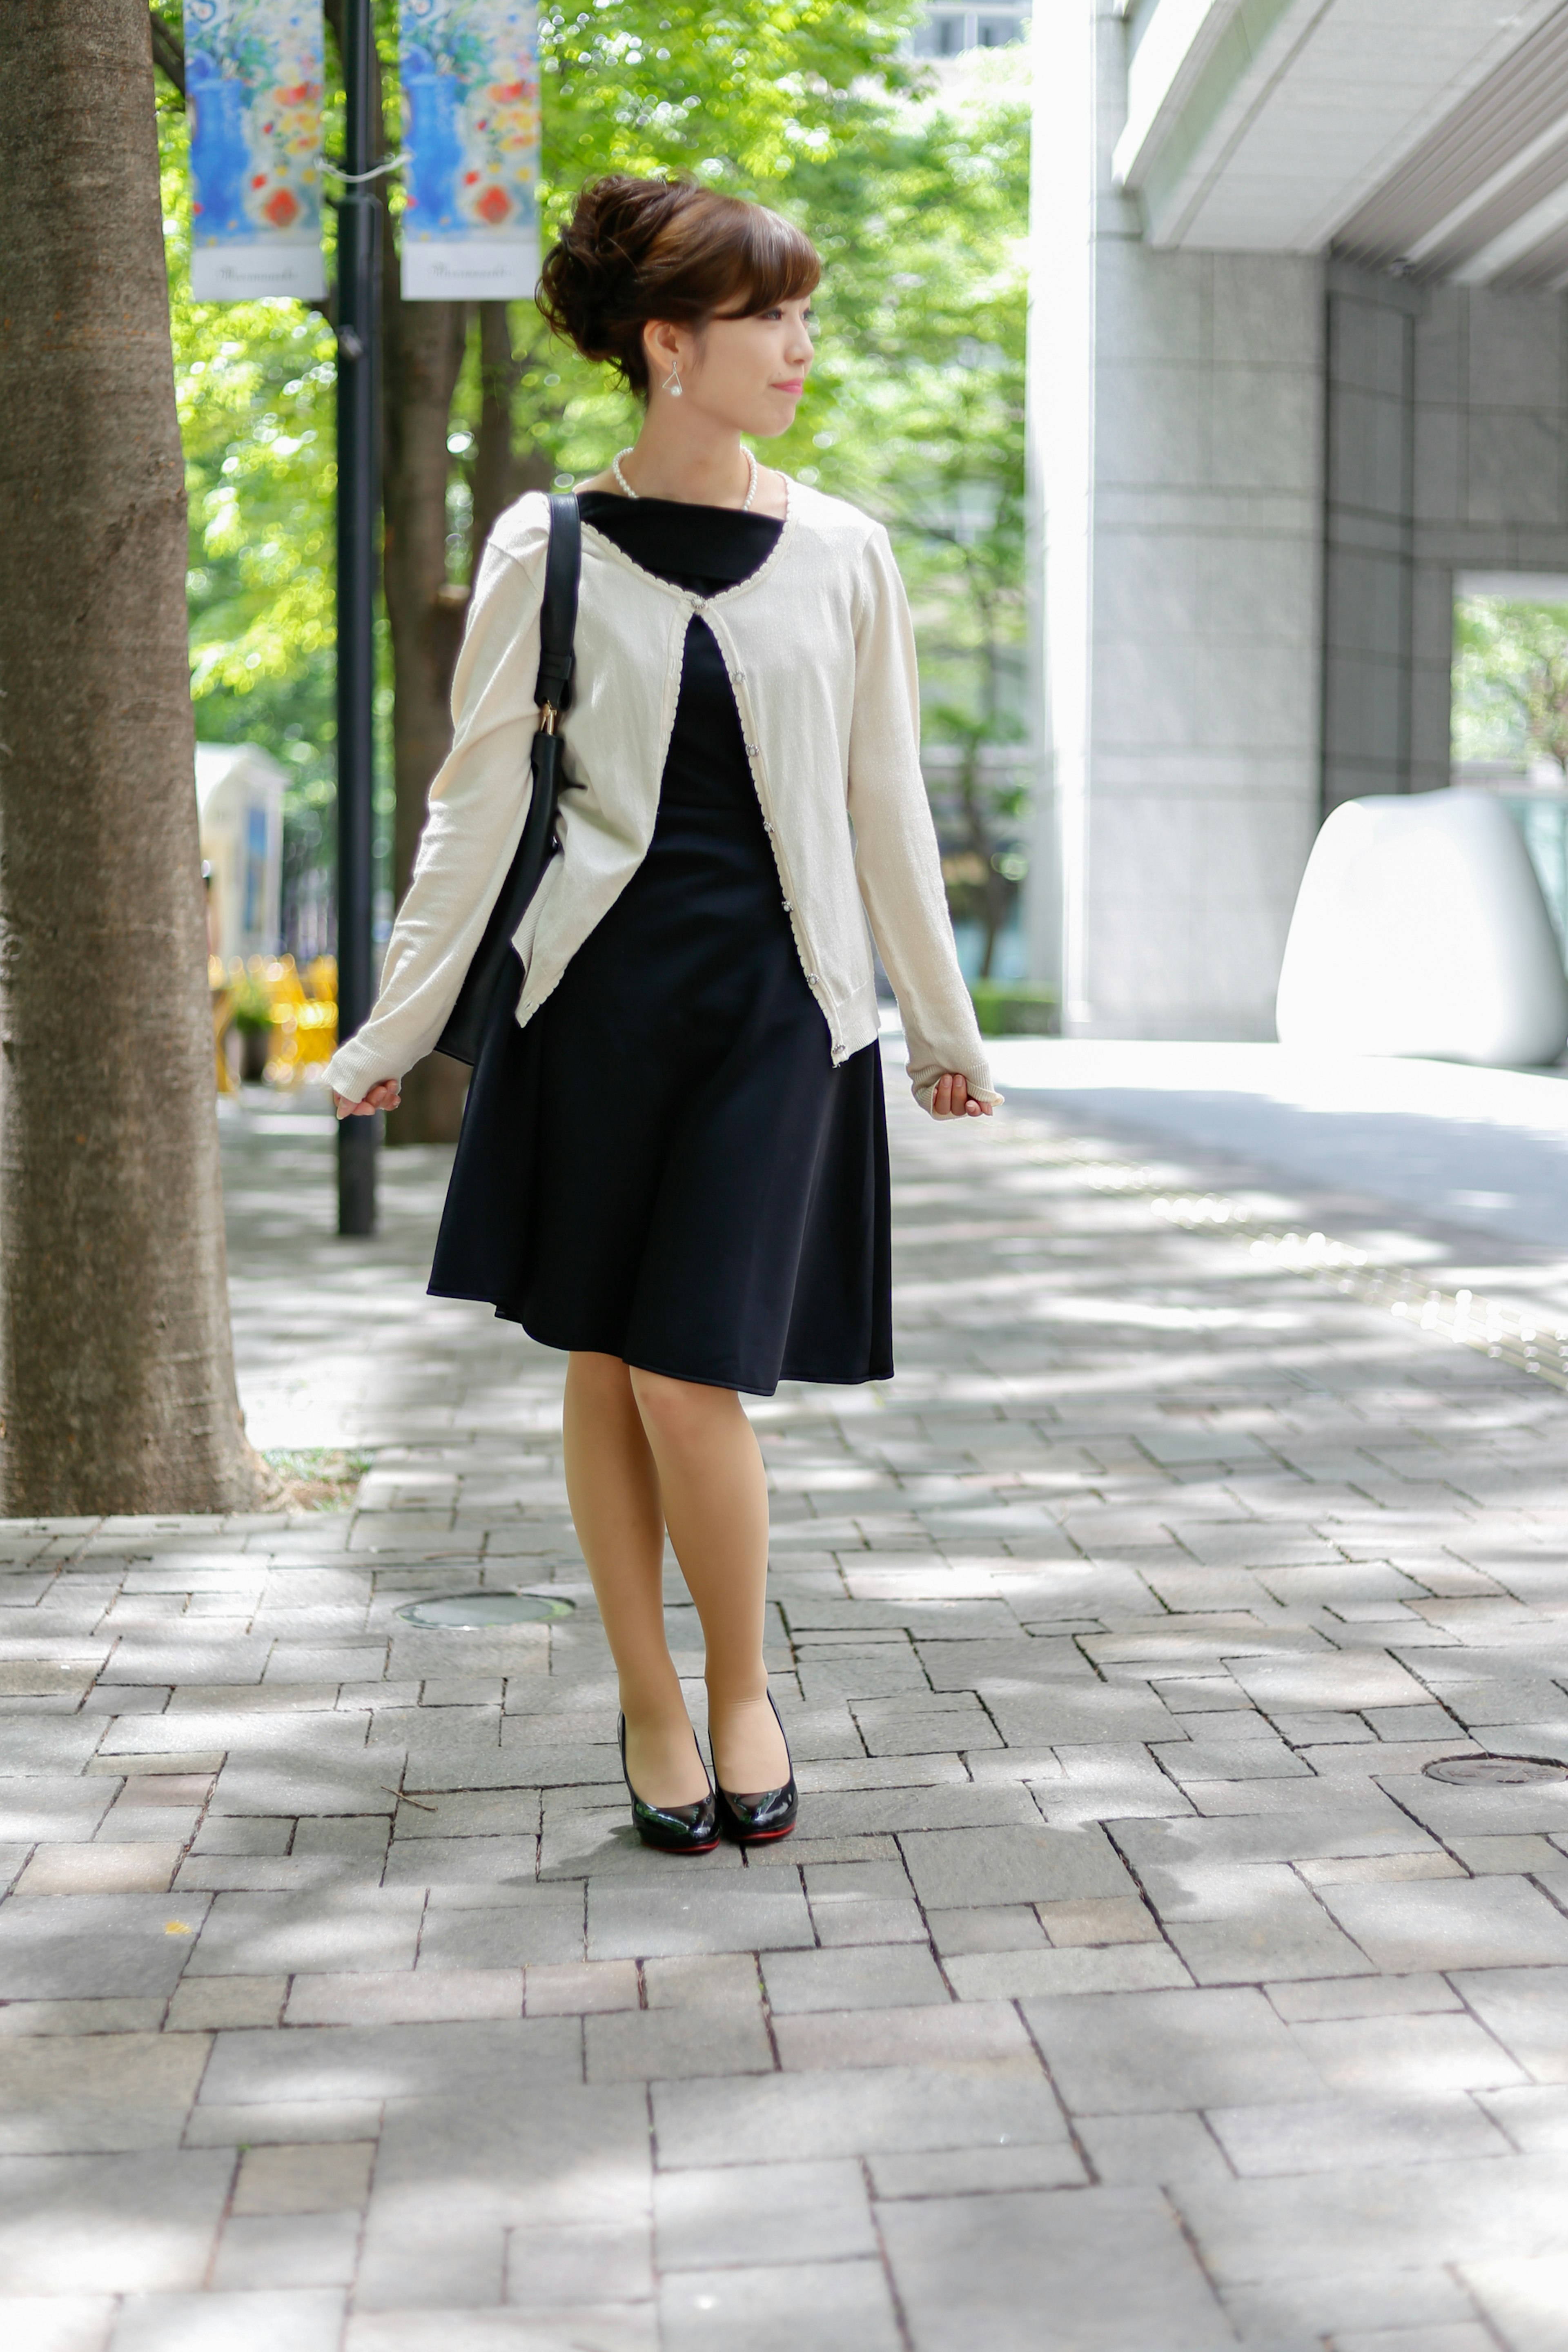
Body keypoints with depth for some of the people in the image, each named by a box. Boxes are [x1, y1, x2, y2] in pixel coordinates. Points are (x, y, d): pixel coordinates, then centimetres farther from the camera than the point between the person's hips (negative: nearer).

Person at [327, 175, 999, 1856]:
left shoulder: (841, 553, 6)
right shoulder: (549, 549, 1)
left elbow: (884, 811, 12)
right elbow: (477, 803, 5)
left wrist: (945, 1026, 17)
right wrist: (395, 1030, 4)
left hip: (775, 993, 0)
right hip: (594, 989, 0)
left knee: (692, 1376, -7)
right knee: (602, 1366, 5)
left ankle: (742, 1694, 16)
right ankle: (649, 1709, 21)